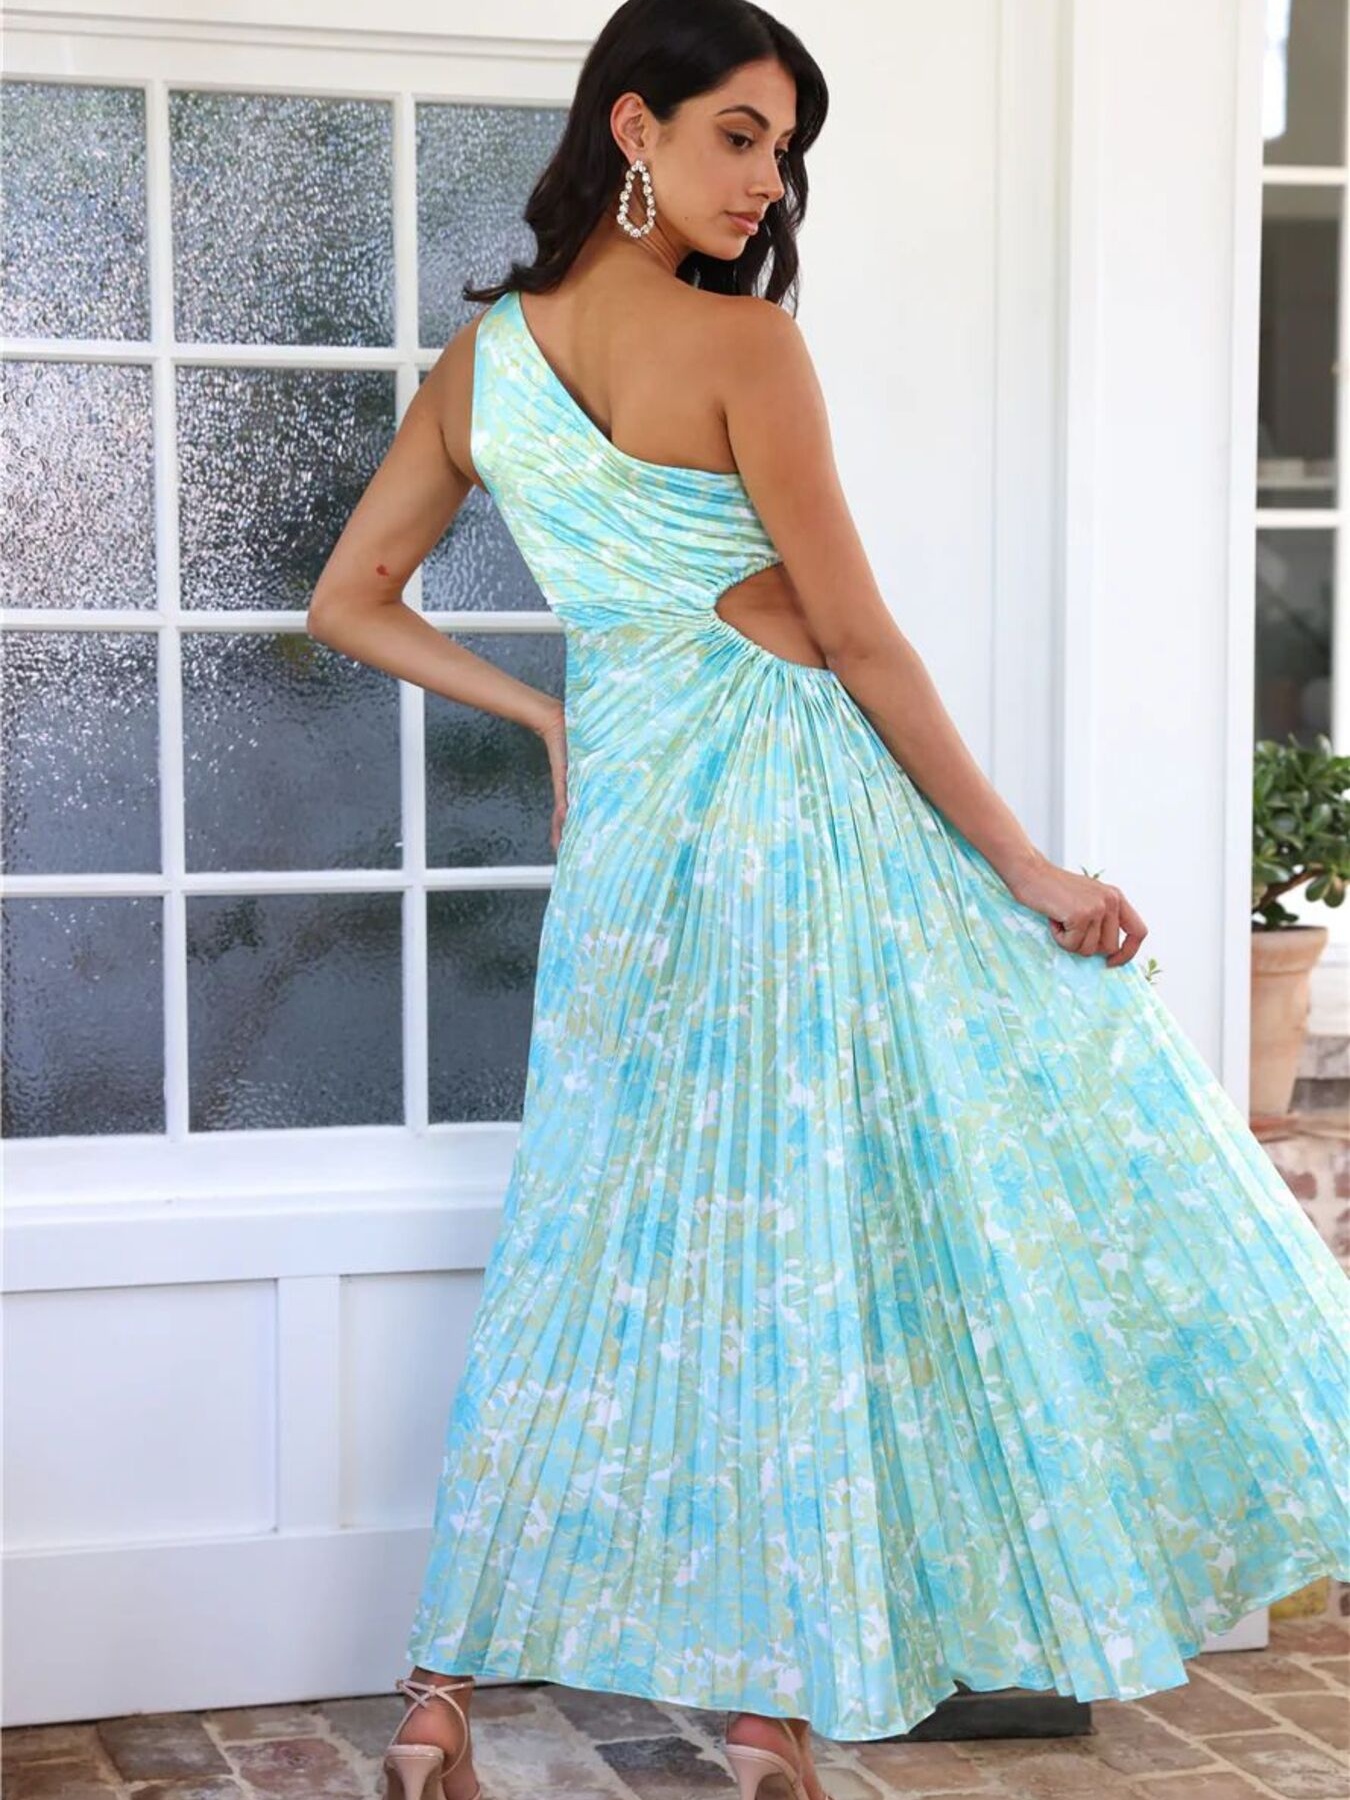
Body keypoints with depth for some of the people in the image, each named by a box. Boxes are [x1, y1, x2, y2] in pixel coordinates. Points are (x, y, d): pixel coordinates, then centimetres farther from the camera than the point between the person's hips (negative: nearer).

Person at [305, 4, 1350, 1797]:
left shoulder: (479, 357, 7)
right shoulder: (740, 343, -12)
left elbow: (348, 604, 13)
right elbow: (859, 640, -11)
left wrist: (548, 712, 13)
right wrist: (1027, 867, -5)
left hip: (622, 832, 6)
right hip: (800, 811, -6)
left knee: (613, 1248, 12)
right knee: (814, 1233, 2)